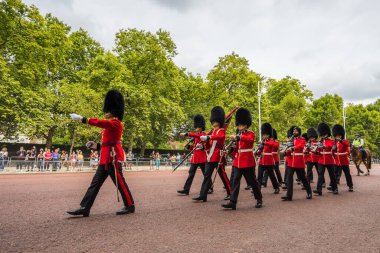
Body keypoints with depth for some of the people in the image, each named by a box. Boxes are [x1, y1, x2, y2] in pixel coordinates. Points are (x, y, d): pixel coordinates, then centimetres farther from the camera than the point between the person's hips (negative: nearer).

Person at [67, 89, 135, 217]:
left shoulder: (116, 123, -9)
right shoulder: (110, 125, 20)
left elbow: (99, 122, -21)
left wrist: (81, 118, -18)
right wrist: (96, 146, 14)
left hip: (113, 157, -10)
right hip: (106, 158, 10)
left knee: (120, 182, -1)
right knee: (95, 183, 8)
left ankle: (130, 206, 12)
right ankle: (84, 208, 12)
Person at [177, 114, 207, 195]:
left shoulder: (203, 134, -6)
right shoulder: (196, 135, 17)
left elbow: (198, 136, -31)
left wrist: (186, 134, -37)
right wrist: (188, 146, 1)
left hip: (201, 157, -8)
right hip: (195, 157, 8)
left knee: (205, 174, 3)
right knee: (191, 173, 4)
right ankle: (186, 189, 4)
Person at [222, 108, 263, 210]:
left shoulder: (251, 134, -3)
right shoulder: (238, 135, 14)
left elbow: (249, 139, -29)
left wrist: (237, 137, -43)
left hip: (248, 161, -5)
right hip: (237, 162, 5)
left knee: (252, 181, 6)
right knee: (235, 181, -2)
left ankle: (259, 199, 27)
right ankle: (233, 202, -2)